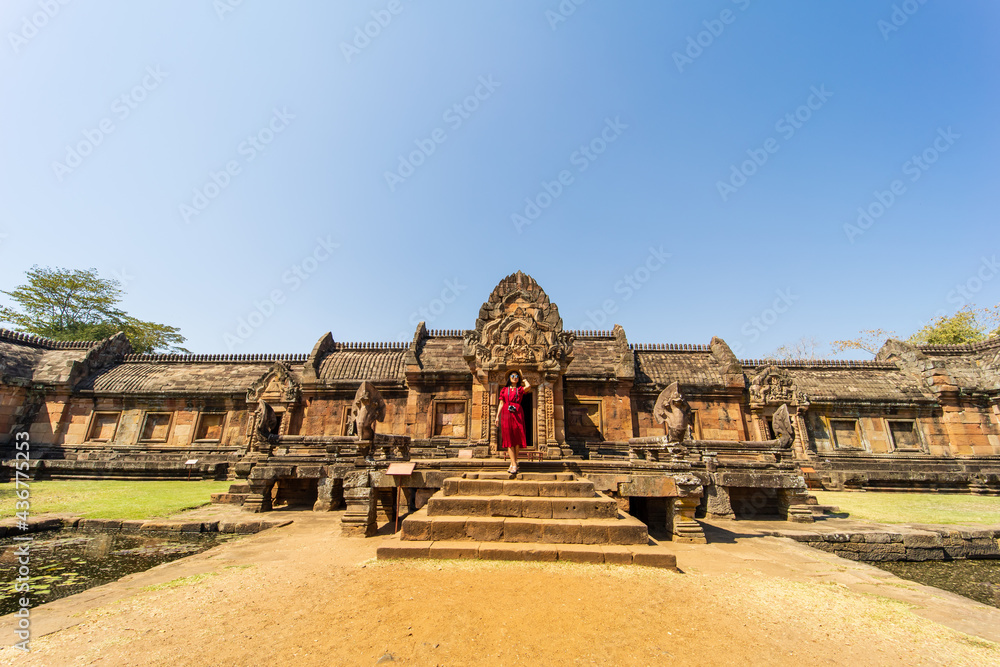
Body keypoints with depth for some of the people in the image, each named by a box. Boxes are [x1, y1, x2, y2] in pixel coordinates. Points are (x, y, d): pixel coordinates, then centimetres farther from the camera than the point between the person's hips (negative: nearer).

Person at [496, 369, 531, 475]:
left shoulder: (520, 389, 12)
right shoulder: (504, 390, 16)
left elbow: (528, 387, -10)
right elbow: (501, 403, 13)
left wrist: (524, 380, 10)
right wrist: (497, 416, 6)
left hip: (517, 414, 0)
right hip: (506, 414, 1)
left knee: (517, 438, -3)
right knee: (509, 439, -5)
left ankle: (513, 464, 6)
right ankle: (514, 465, -6)